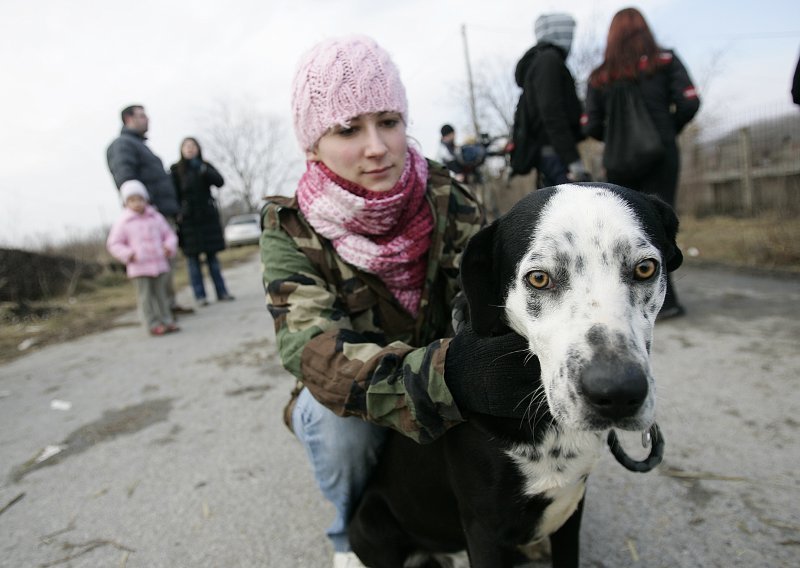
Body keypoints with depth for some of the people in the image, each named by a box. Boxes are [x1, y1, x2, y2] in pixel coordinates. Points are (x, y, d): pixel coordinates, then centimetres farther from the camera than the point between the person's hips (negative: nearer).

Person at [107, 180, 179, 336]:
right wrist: (127, 254, -16)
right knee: (145, 296, 0)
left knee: (161, 294, 11)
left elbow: (169, 235, 13)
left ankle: (166, 321, 18)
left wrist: (169, 247, -7)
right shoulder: (123, 222, -2)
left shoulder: (156, 218, 7)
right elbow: (113, 244, 0)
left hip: (160, 265, 3)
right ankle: (153, 324, 5)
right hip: (139, 267, -3)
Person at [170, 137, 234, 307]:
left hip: (208, 217, 2)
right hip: (188, 220, -2)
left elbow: (220, 182, -7)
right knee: (192, 258, -1)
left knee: (212, 256, 7)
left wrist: (203, 170, -21)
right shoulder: (175, 170, 1)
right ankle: (200, 296, 3)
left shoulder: (205, 166, 8)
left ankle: (221, 292, 10)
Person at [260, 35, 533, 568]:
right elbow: (313, 351, -35)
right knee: (337, 415, -33)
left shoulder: (444, 197, -14)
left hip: (453, 392, 2)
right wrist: (448, 374, -52)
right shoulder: (291, 230, -20)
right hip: (354, 407, -1)